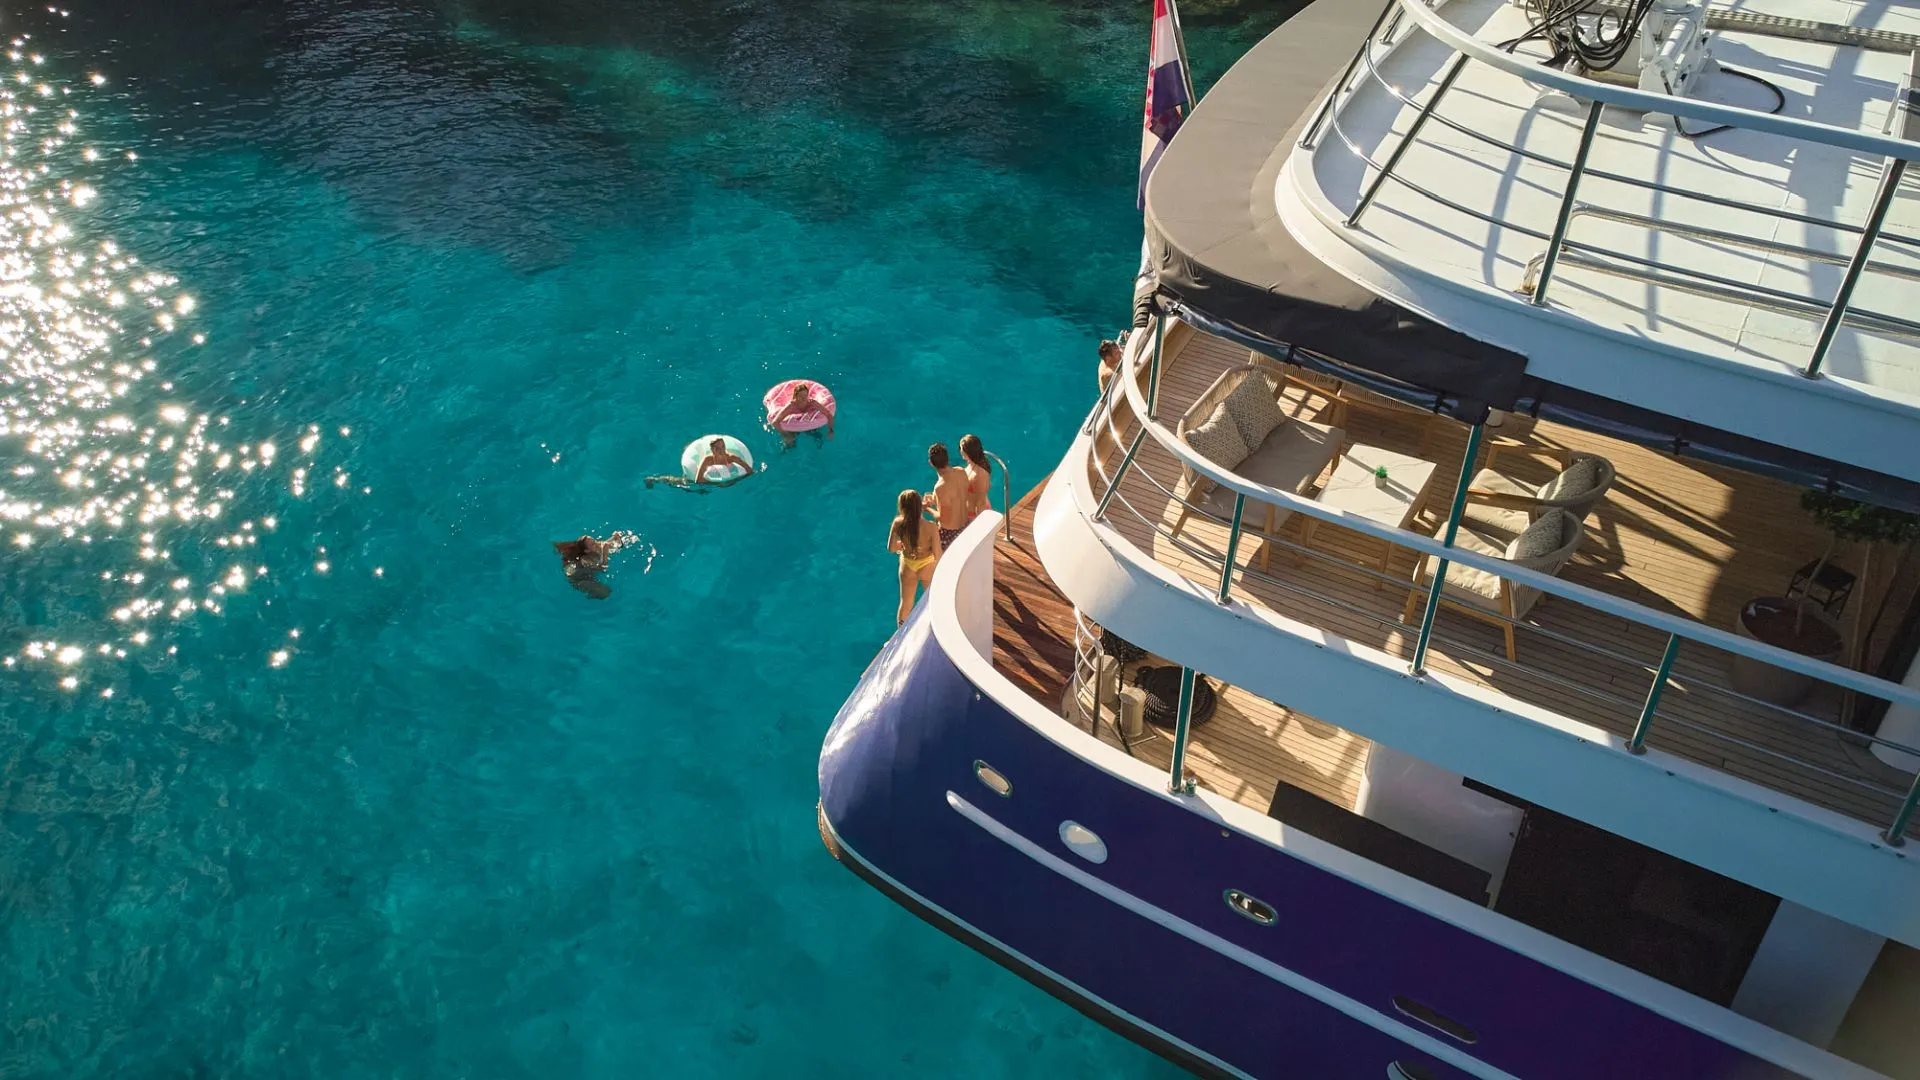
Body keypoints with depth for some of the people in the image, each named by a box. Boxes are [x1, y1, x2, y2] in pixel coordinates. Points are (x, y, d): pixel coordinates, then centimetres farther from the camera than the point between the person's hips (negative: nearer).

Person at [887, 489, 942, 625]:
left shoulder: (898, 523, -22)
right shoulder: (930, 527, -32)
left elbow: (891, 548, -7)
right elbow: (938, 556, -24)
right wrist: (942, 548, -2)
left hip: (907, 567, 3)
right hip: (927, 568, -3)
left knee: (905, 604, 24)